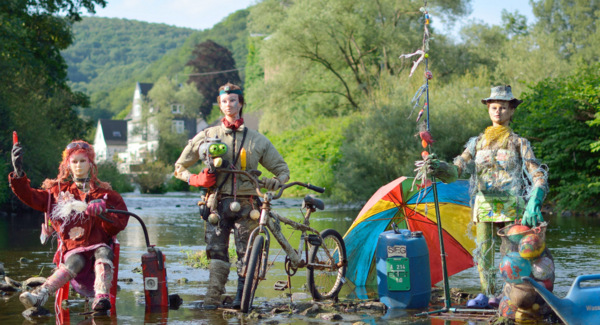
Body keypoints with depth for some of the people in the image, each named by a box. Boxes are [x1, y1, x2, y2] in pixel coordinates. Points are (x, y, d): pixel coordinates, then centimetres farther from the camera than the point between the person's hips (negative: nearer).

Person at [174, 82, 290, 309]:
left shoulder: (257, 140, 14)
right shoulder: (207, 136, 12)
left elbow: (282, 169, 18)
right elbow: (180, 167, 18)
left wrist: (276, 181, -5)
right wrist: (195, 179, -3)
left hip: (245, 205, 0)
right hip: (218, 204, 0)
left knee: (246, 252, -8)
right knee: (217, 251, -10)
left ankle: (242, 297, -2)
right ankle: (213, 298, -12)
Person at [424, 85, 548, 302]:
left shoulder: (519, 143, 6)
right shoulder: (477, 143, 14)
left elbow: (538, 175, -3)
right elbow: (456, 169, 5)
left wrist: (534, 202, -20)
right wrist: (438, 167, -18)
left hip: (510, 206, -3)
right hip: (484, 205, 3)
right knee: (483, 251, 1)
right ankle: (487, 294, 12)